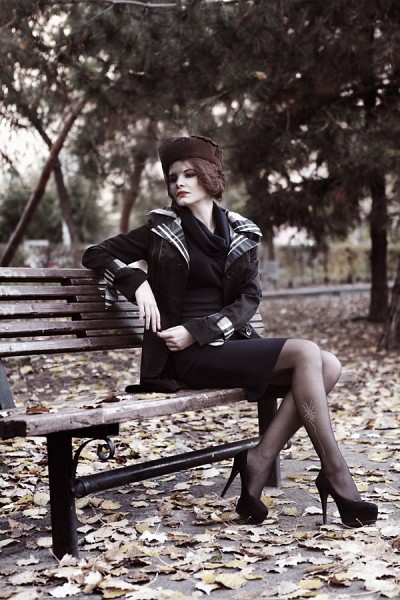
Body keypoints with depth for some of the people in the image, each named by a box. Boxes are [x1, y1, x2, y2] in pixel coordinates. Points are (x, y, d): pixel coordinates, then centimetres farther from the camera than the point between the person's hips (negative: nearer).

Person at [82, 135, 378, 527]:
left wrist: (198, 330, -13)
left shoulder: (242, 234, 11)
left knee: (328, 366, -17)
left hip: (229, 344, 5)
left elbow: (249, 299, 3)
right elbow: (96, 254, 8)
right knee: (305, 353, -23)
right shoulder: (162, 230, 3)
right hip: (189, 358, -5)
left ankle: (259, 461, -16)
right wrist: (137, 283, -11)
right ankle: (336, 475, -19)